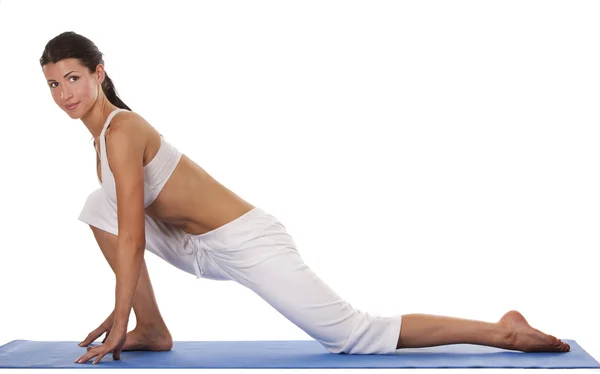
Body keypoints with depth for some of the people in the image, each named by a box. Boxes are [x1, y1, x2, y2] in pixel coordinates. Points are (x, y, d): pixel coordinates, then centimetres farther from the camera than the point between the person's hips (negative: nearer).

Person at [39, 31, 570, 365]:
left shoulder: (120, 132, -18)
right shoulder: (102, 137, 12)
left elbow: (132, 240, -21)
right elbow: (124, 229, 21)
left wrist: (118, 326, -15)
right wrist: (124, 313, 22)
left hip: (246, 244, -9)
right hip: (202, 250, 9)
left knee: (356, 335, -5)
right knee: (100, 206, 4)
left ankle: (501, 331, 2)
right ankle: (154, 332, 9)